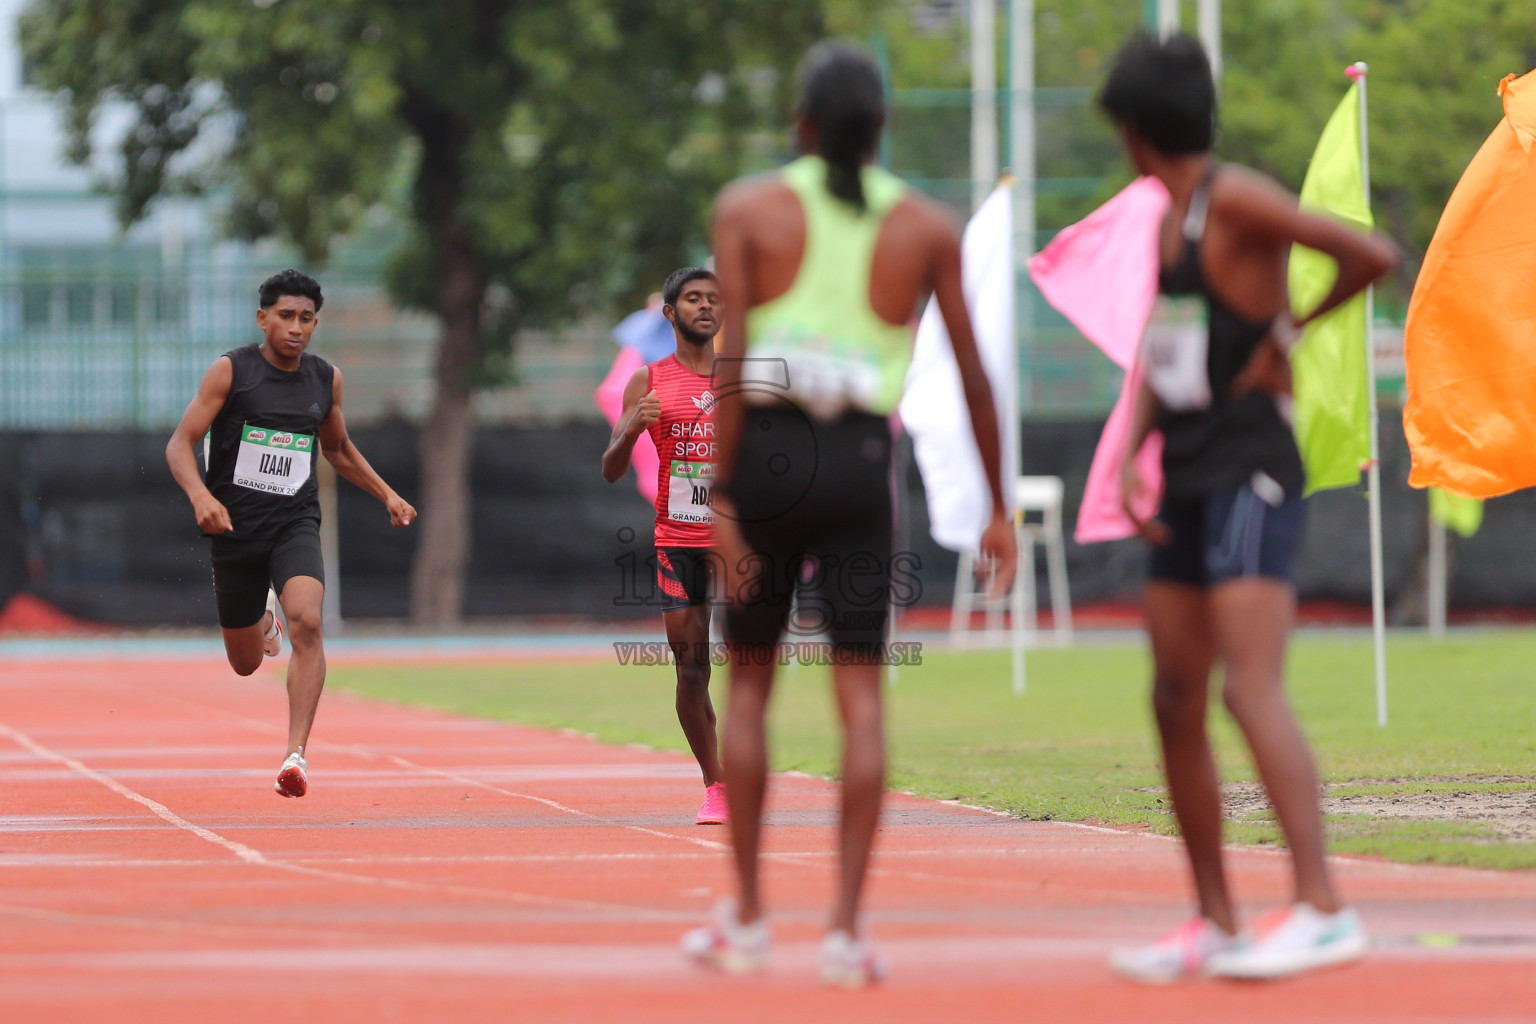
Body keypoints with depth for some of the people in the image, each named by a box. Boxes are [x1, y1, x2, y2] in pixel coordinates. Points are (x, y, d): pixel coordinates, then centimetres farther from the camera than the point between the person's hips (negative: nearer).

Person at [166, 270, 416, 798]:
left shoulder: (327, 379, 6)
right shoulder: (230, 371, -6)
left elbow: (338, 448, 25)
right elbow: (180, 444, -9)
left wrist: (387, 494, 15)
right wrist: (200, 496, -28)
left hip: (295, 523, 1)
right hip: (234, 526, -1)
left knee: (307, 622, -27)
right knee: (246, 664, 11)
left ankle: (296, 754, -27)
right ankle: (262, 618, 51)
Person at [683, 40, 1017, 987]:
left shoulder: (749, 209, 2)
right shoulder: (929, 228, 6)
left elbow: (731, 362, -7)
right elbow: (972, 372, 5)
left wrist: (721, 494, -8)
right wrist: (997, 506, 12)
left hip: (766, 449, 0)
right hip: (861, 462, 0)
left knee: (750, 679, 14)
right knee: (861, 694, 0)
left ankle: (748, 917, 16)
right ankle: (847, 928, -9)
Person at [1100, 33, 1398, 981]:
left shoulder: (1236, 201, -10)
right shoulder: (1159, 221, 16)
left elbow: (1374, 256, -18)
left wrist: (1292, 329, -5)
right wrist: (1129, 457, 8)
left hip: (1251, 470, -9)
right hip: (1189, 480, 9)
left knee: (1252, 689, -19)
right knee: (1176, 706, 8)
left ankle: (1324, 909, -23)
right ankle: (1216, 923, 14)